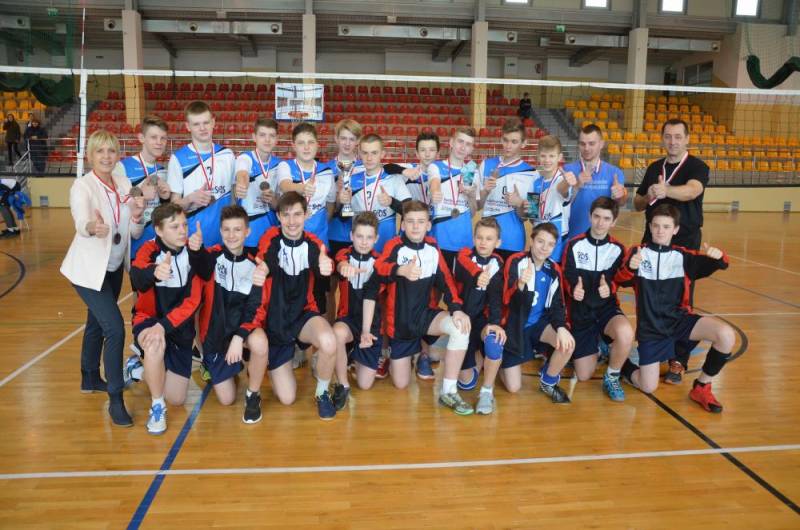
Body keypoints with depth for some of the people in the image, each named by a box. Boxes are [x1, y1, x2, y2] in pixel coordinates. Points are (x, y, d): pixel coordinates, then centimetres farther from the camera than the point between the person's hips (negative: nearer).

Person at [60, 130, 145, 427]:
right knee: (115, 328, -16)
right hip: (89, 269, -7)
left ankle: (90, 378, 41)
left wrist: (137, 216, -24)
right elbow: (81, 221, -38)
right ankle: (115, 400, -6)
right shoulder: (82, 186, -18)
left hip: (115, 267, 7)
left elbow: (135, 233, -2)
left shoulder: (124, 186, -1)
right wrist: (92, 227, -61)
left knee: (97, 323, 22)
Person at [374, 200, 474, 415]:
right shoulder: (394, 246, -13)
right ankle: (391, 355, 39)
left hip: (426, 314, 2)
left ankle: (449, 392, -17)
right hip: (400, 320, -2)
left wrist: (456, 308, -18)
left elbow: (446, 279, 0)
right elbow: (380, 268, -33)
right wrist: (401, 270, -57)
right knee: (401, 384, 3)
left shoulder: (432, 247, -1)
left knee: (460, 327, -30)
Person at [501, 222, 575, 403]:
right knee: (513, 387, -6)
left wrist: (561, 327, -23)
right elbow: (507, 300, -24)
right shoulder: (515, 262, -16)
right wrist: (521, 284, -47)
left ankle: (548, 382, 2)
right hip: (515, 325, -4)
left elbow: (557, 305, -1)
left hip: (539, 322, 4)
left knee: (567, 343, -28)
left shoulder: (554, 270, -1)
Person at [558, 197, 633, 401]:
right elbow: (566, 279, -6)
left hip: (607, 307, 0)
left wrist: (609, 288, -25)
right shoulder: (574, 245, -5)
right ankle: (596, 349, 37)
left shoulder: (618, 249, 0)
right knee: (583, 376, 1)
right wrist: (573, 290, -30)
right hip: (580, 311, 0)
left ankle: (612, 377, -8)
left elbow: (618, 279, 0)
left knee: (626, 333, -37)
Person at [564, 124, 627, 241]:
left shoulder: (614, 172, -3)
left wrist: (620, 195, -37)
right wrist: (577, 186, -31)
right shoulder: (568, 170, -5)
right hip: (572, 237, -1)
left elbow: (620, 203, -14)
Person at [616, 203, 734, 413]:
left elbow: (718, 263, -4)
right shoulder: (637, 252, -2)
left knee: (726, 335, -24)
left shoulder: (683, 256, 4)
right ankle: (622, 363, 30)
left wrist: (718, 256, -28)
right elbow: (621, 280, -16)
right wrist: (629, 267, -39)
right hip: (650, 326, -2)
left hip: (679, 319, 2)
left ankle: (701, 387, -2)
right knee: (648, 387, -5)